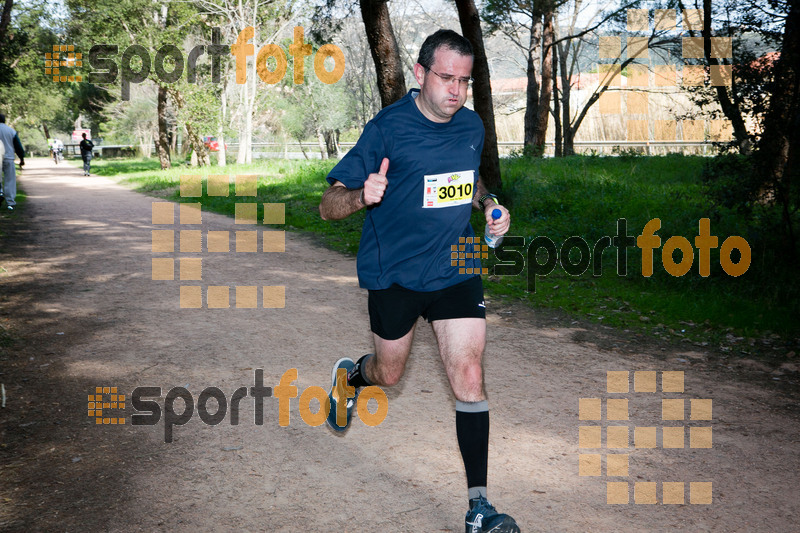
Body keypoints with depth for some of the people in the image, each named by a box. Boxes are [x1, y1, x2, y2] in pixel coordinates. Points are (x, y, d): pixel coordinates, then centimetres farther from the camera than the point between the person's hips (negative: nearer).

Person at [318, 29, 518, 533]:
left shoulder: (472, 125, 1)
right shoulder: (387, 128, -15)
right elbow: (328, 205, -16)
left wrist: (490, 204, 2)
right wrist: (362, 195, -38)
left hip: (456, 269, 3)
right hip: (394, 273, -3)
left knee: (469, 375, -7)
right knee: (389, 374, 14)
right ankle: (350, 375, 54)